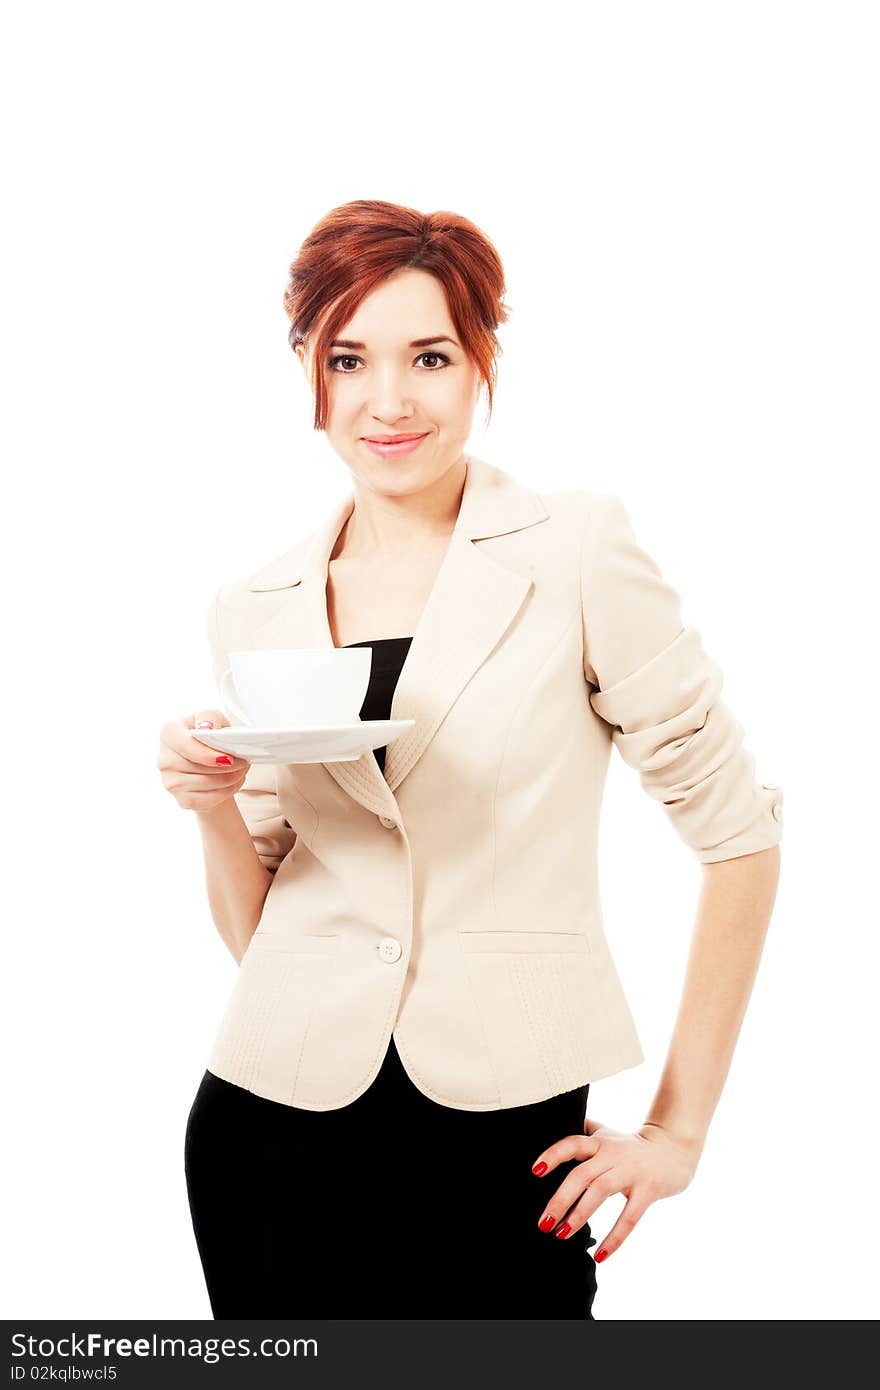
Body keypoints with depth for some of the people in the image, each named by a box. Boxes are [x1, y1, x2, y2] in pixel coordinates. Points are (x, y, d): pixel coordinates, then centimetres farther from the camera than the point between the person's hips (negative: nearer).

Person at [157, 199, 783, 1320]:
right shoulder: (255, 609, 5)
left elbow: (737, 832, -5)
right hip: (280, 1129, 3)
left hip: (502, 1132, -3)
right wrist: (214, 807, -11)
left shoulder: (575, 555, -7)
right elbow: (255, 926, 10)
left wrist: (679, 1128, -3)